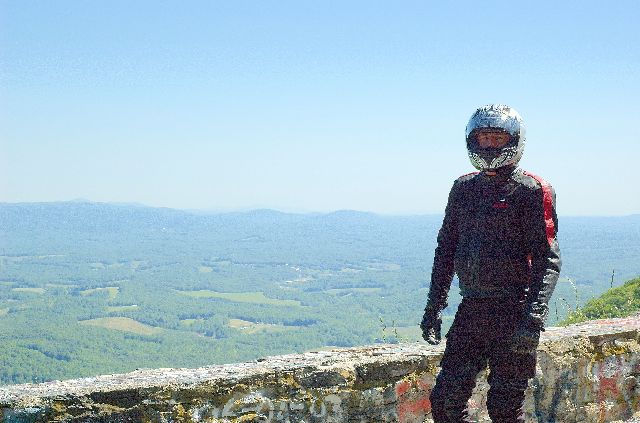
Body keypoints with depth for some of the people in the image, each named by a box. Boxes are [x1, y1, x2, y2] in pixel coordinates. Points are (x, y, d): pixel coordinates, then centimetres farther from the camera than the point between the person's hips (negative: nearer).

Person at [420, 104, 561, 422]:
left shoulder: (531, 190, -6)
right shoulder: (464, 188, 13)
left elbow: (547, 258, -11)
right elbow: (446, 249, 19)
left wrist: (533, 318, -20)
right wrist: (433, 306, 15)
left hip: (512, 313, -6)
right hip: (471, 311, 6)